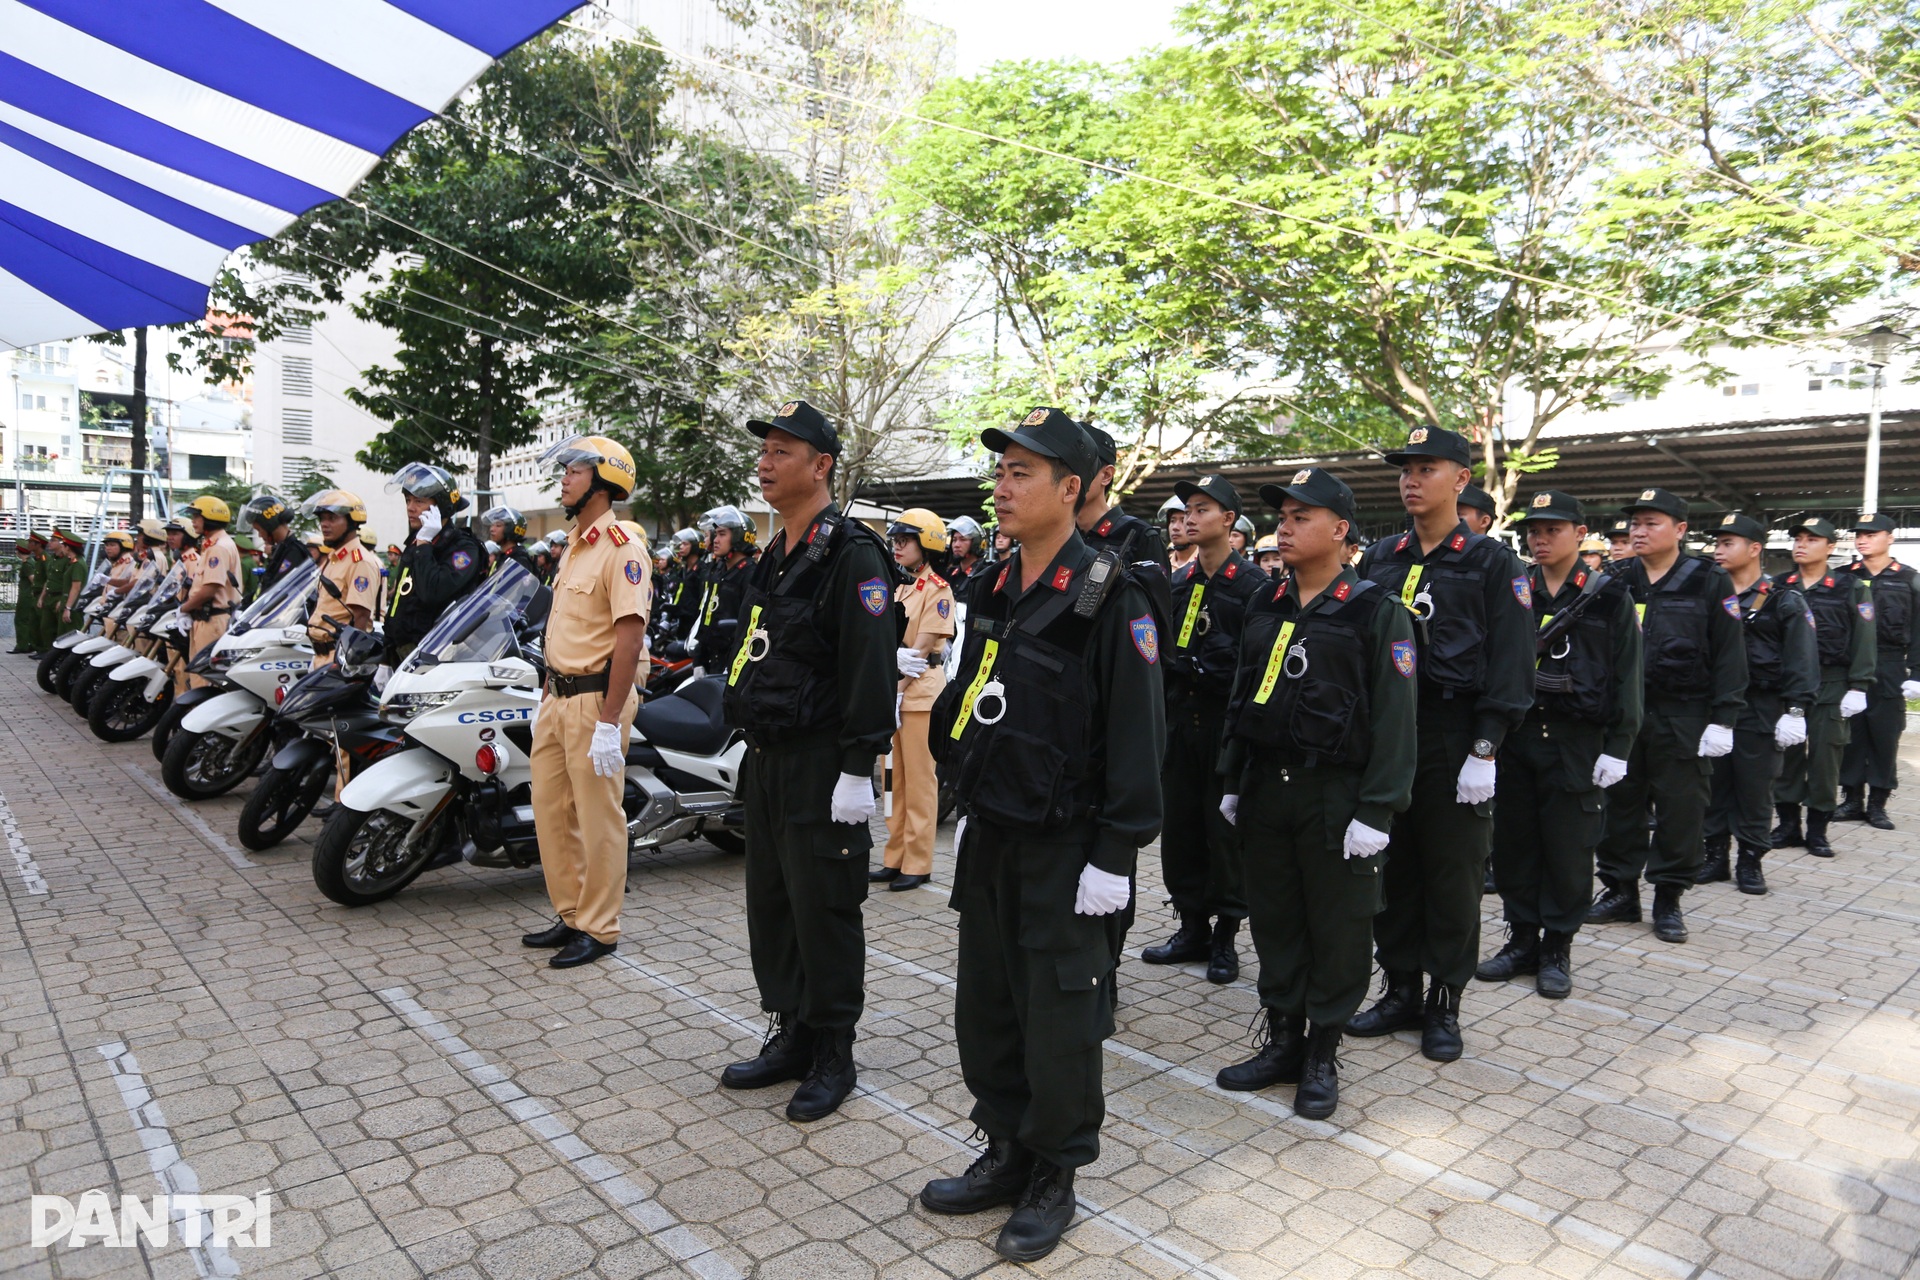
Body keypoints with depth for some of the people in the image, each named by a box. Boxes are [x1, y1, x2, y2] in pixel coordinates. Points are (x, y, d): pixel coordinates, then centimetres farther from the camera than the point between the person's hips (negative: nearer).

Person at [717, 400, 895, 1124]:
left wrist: (858, 767, -22)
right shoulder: (774, 558, 16)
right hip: (768, 762, 9)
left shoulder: (852, 555, -13)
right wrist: (753, 742, 20)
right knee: (771, 906, 15)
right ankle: (790, 1036, 30)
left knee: (823, 911, 1)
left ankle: (832, 1055, 16)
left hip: (823, 767, -9)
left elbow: (871, 669, -20)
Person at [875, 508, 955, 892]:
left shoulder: (938, 589, -7)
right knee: (898, 778, 11)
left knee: (920, 780, -3)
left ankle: (917, 863, 3)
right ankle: (895, 858, 18)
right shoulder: (900, 588, 17)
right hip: (894, 689, 8)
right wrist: (895, 659, -7)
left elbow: (922, 647, -12)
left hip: (921, 690, -8)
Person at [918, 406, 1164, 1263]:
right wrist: (971, 810, 17)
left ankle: (1054, 1177, 26)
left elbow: (1137, 733, -16)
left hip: (1064, 847, -7)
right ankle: (1006, 1152, 34)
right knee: (985, 1006, 16)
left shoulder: (1108, 598, -14)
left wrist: (1115, 855, -17)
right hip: (991, 837, 7)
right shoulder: (996, 590, 10)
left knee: (1058, 1016, 6)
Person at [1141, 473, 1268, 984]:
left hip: (1226, 721, -6)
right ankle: (1192, 927, 22)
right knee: (1179, 824, 9)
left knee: (1226, 829, 2)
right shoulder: (1176, 582, 12)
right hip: (1180, 717, 6)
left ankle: (1225, 936, 15)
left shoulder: (1253, 583, -6)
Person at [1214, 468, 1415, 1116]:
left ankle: (1322, 1054, 22)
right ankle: (1282, 1040, 28)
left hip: (1335, 795, -5)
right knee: (1273, 918, 13)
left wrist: (1376, 811, -15)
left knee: (1337, 928, 6)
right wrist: (1233, 781, 12)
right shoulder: (1265, 607, 10)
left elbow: (1394, 718, -11)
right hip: (1264, 788, 6)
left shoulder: (1377, 612, -8)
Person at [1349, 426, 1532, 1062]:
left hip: (1454, 739, -4)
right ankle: (1401, 990, 24)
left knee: (1453, 874, 6)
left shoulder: (1492, 562, -3)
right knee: (1391, 867, 10)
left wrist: (1485, 749, -13)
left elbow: (1511, 663, -7)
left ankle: (1444, 1003, 20)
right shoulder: (1379, 559, 10)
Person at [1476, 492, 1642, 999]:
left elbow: (1626, 676, -1)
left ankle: (1557, 948, 18)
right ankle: (1522, 939, 22)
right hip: (1515, 734, 3)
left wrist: (1617, 747, -6)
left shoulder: (1609, 597, 0)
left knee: (1568, 847, 4)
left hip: (1577, 741, -3)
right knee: (1513, 840, 8)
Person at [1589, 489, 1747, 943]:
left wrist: (1723, 719, -9)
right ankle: (1619, 890, 20)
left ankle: (1669, 900, 17)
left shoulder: (1709, 582, -2)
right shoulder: (1618, 581, 7)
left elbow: (1729, 654, -3)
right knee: (1619, 802, 8)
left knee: (1680, 807, 4)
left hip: (1683, 717, -3)